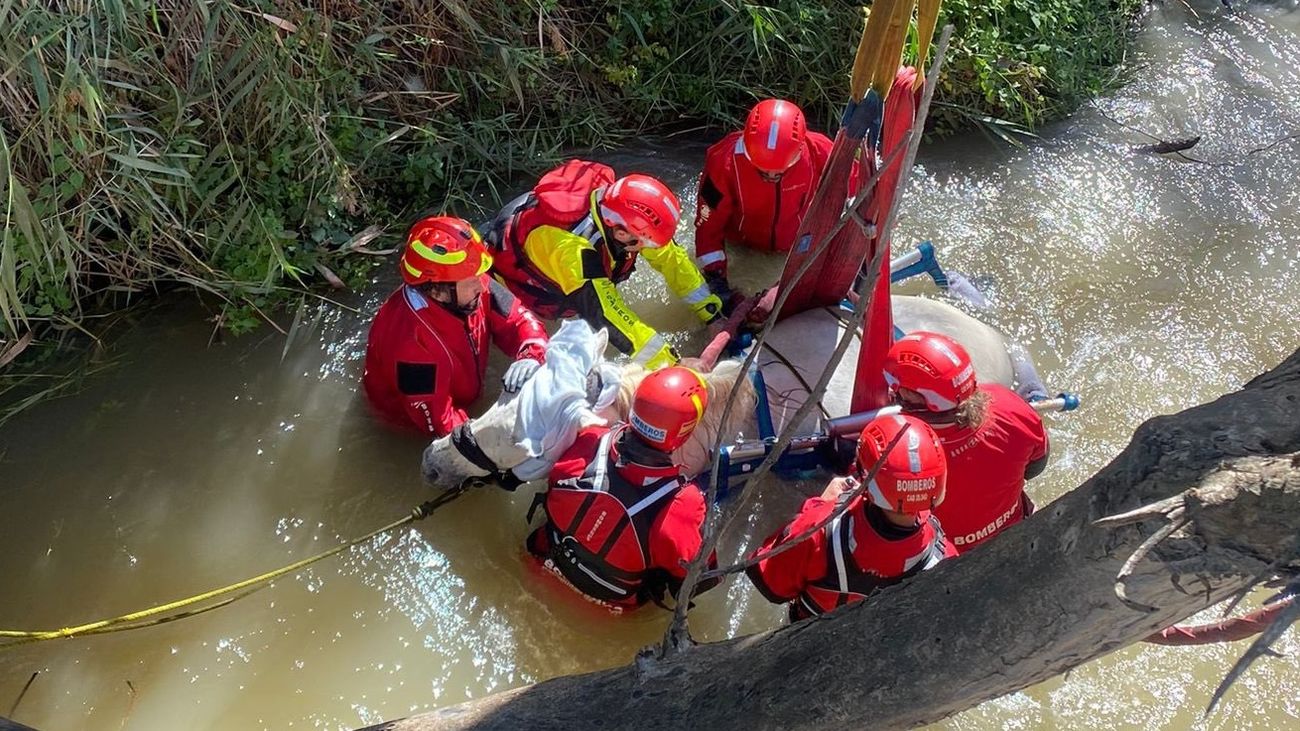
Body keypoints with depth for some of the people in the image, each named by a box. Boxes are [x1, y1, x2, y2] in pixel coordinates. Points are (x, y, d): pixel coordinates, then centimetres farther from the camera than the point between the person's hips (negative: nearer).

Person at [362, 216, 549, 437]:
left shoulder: (473, 288, -25)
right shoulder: (411, 343, -40)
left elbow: (519, 320, -12)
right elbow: (438, 422, -31)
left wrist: (531, 357, -34)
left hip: (465, 394, 6)